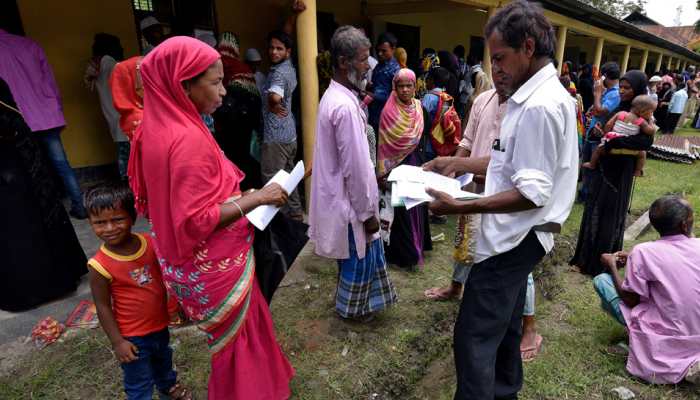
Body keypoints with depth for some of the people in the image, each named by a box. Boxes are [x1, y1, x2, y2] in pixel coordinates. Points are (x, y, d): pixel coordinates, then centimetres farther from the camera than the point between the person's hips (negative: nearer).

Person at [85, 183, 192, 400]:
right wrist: (117, 342, -11)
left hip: (160, 323, 5)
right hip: (132, 336, -5)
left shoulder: (151, 243, -15)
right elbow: (103, 306, -14)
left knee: (163, 360, 32)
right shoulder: (100, 266, -25)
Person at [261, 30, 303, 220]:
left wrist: (273, 106, -16)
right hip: (290, 133, 10)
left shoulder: (279, 72, -18)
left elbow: (275, 97, -35)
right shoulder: (289, 66, 10)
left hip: (275, 136, -10)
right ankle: (295, 213, 28)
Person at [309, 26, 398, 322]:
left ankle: (356, 301, 44)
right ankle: (351, 307, 34)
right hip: (350, 199, -9)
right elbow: (355, 167, -25)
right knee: (360, 256, 12)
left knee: (359, 255, 24)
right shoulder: (345, 107, -27)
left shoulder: (334, 96, 5)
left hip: (340, 194, 9)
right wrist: (367, 211, -16)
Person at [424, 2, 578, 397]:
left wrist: (461, 207, -26)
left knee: (474, 336, -2)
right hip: (517, 234, 11)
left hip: (514, 237, -11)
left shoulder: (539, 106, -21)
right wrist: (458, 163, 10)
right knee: (505, 325, 24)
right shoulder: (543, 94, 11)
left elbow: (533, 193, -24)